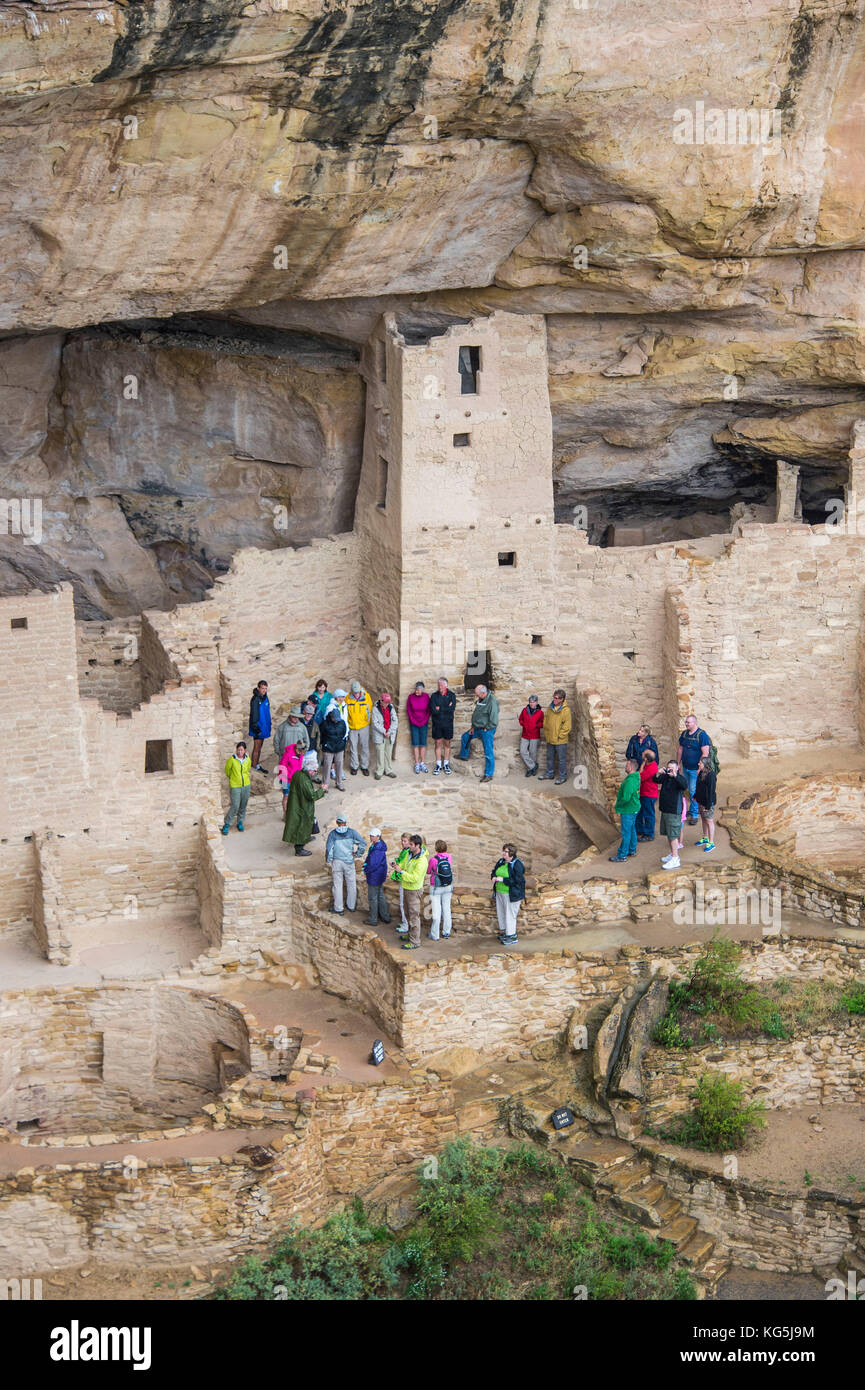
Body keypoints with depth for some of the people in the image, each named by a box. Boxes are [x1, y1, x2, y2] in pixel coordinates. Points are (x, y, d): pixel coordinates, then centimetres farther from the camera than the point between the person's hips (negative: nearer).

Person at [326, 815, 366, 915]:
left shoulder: (333, 834, -8)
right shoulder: (351, 832, -6)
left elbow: (329, 849, -11)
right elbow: (363, 843, -10)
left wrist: (329, 861, 2)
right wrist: (357, 854, 2)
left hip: (337, 861, 0)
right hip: (349, 861, 0)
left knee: (337, 885, 7)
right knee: (351, 884, 16)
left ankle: (338, 909, 11)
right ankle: (351, 906, 27)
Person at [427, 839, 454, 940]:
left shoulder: (433, 860, -19)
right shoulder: (449, 857, -9)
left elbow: (428, 872, -4)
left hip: (436, 888, -4)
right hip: (448, 887, 4)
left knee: (436, 911, 3)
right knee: (446, 909, 15)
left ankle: (434, 935, 10)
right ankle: (446, 932, 24)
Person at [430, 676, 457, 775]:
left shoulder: (451, 695, -1)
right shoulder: (434, 695, -1)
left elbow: (452, 709, -15)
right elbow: (433, 710, -12)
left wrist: (439, 708, -13)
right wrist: (446, 709, -13)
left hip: (448, 723, 0)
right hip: (437, 723, 0)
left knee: (447, 744, 7)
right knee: (438, 744, 4)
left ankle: (446, 765, 17)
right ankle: (438, 765, 11)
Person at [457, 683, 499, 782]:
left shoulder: (492, 702, -24)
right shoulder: (480, 700, 4)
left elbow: (494, 721, -24)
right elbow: (476, 714, 16)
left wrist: (486, 729, -13)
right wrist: (473, 727, 10)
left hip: (487, 730, -9)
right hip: (478, 728, 9)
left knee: (488, 753, -4)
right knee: (465, 737, 25)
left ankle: (489, 775, 3)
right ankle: (463, 756, 47)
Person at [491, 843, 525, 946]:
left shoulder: (517, 864, -17)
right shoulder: (501, 862, 8)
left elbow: (517, 880, -22)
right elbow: (494, 871, 22)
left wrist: (503, 879, -23)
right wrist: (494, 877, -2)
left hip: (511, 894, -8)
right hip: (500, 892, 8)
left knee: (510, 915, -4)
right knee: (501, 913, 16)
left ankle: (512, 937, 3)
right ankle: (503, 932, 30)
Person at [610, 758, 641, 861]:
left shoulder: (630, 781, -27)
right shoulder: (635, 778, 5)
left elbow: (626, 798, -29)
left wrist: (618, 805, -13)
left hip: (628, 811, -10)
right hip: (633, 809, 10)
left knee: (626, 833, -2)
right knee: (632, 830, 21)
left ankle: (622, 855, 5)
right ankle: (632, 850, 35)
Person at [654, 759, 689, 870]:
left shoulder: (680, 778, -13)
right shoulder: (666, 776, 7)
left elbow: (684, 786, -31)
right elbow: (656, 780, 2)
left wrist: (675, 775, -41)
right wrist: (658, 774, -19)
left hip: (674, 811, -8)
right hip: (665, 810, 8)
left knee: (673, 835, -8)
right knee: (668, 834, 18)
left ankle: (675, 860, -6)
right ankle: (673, 854, 32)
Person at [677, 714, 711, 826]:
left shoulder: (702, 735, -15)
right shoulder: (684, 733, 6)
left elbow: (705, 753, -17)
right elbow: (680, 749, 15)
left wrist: (700, 767, -19)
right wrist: (678, 764, 15)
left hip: (695, 769, -6)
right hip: (685, 767, 6)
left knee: (694, 791, -6)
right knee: (690, 790, 16)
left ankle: (694, 814, 0)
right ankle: (691, 809, 30)